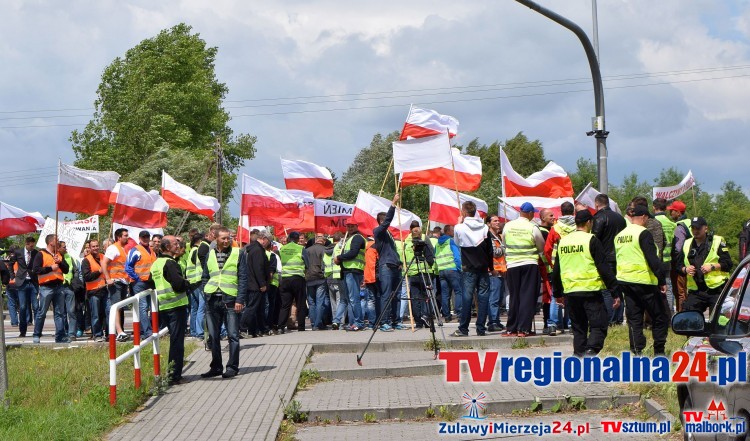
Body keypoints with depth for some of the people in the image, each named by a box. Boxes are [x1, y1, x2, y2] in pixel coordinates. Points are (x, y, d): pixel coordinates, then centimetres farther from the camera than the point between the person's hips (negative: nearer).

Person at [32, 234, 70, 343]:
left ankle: (60, 336, 5)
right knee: (42, 312, -2)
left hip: (58, 287, 6)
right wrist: (50, 268, -15)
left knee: (60, 313, 3)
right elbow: (35, 269, -12)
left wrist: (60, 262, -6)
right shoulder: (41, 255, -2)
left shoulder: (59, 255, 18)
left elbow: (66, 269, 13)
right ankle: (37, 335, 6)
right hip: (46, 288, -6)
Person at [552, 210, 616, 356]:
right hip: (590, 290, -5)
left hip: (570, 291, 5)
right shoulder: (591, 240, -7)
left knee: (578, 328, 14)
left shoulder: (562, 241, 10)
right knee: (599, 325, -3)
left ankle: (579, 353, 11)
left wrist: (557, 293, 25)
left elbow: (556, 271, 17)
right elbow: (603, 267, -9)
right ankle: (591, 350, -22)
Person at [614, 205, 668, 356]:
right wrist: (662, 280, -15)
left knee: (634, 319, 9)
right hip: (644, 281, -7)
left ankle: (637, 351, 3)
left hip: (625, 281, 7)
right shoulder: (643, 233, -11)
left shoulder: (619, 236, 13)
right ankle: (659, 351, 4)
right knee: (659, 317, 4)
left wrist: (617, 287, 23)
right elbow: (652, 259, -17)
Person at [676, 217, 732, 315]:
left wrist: (712, 266, -18)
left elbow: (728, 263, -4)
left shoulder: (717, 242, 0)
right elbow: (679, 265, 18)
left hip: (716, 290, -4)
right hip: (695, 291, 4)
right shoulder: (687, 245, 15)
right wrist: (685, 270, -3)